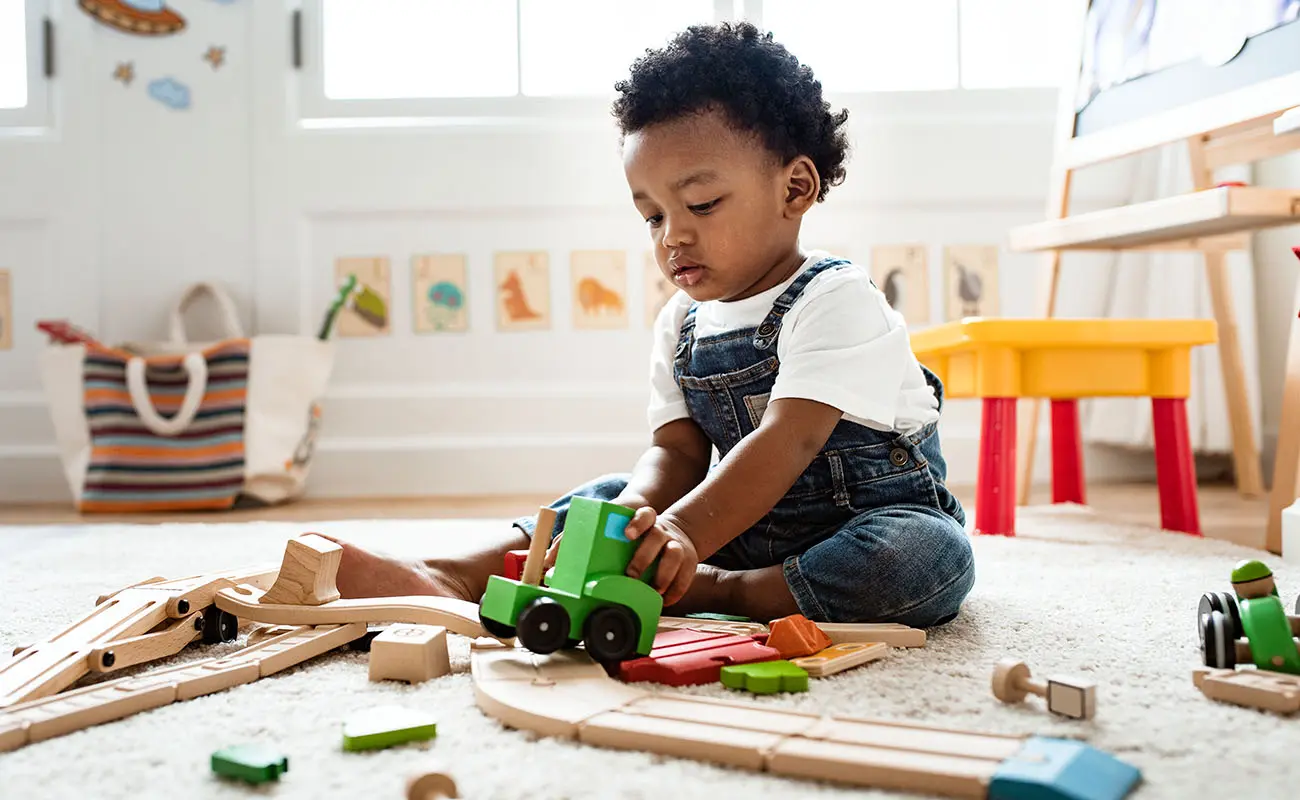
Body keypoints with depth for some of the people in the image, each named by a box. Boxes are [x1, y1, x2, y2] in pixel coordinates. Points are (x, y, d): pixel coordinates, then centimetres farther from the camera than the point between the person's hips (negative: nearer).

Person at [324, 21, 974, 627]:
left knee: (933, 554, -36)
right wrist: (640, 516, -29)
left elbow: (788, 442, -31)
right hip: (750, 523, 6)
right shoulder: (681, 323, 4)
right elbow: (676, 450, -4)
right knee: (611, 497, -7)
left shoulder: (836, 300, -18)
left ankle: (714, 593, -31)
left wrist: (682, 535, -43)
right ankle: (456, 578, -22)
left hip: (880, 517, -5)